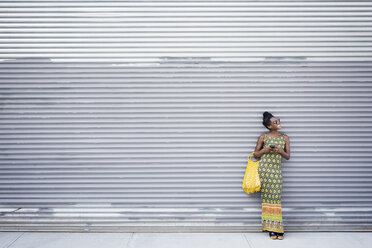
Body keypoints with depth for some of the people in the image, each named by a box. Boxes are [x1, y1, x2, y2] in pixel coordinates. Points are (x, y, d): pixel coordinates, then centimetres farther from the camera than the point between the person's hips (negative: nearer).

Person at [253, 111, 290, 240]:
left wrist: (280, 151, -9)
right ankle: (271, 229, 6)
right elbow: (256, 154, 8)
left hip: (277, 169, 2)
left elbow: (288, 157, 11)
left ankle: (277, 228, 7)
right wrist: (265, 150, -10)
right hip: (264, 168, -2)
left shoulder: (285, 137, 10)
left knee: (276, 197, -2)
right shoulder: (263, 137, 2)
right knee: (267, 196, -2)